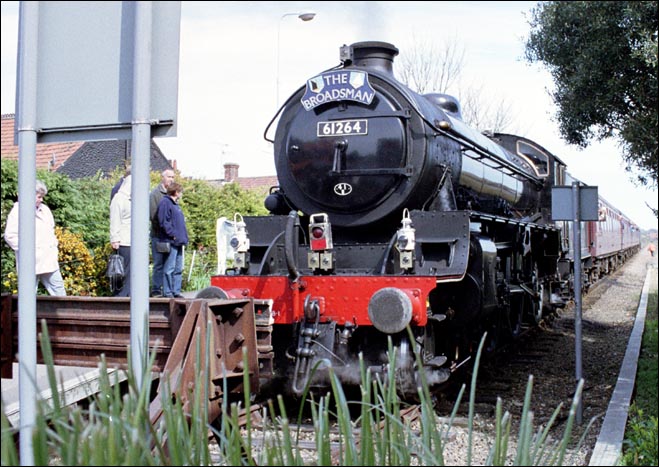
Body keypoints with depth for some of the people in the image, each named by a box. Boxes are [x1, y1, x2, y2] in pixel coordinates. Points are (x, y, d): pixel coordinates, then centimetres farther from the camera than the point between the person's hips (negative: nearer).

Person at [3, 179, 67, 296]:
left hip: (49, 260, 6)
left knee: (58, 288, 7)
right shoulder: (17, 211, -7)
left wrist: (54, 246, 14)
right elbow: (10, 236, -9)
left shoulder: (44, 209, 14)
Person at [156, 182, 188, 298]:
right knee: (169, 268, -7)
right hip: (171, 241, -10)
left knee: (178, 269, 10)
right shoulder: (165, 203, -8)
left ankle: (176, 291, 15)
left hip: (178, 242, 10)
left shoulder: (175, 204, 21)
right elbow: (164, 222, -16)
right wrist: (173, 235, -18)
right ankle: (167, 292, -3)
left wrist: (183, 237, 14)